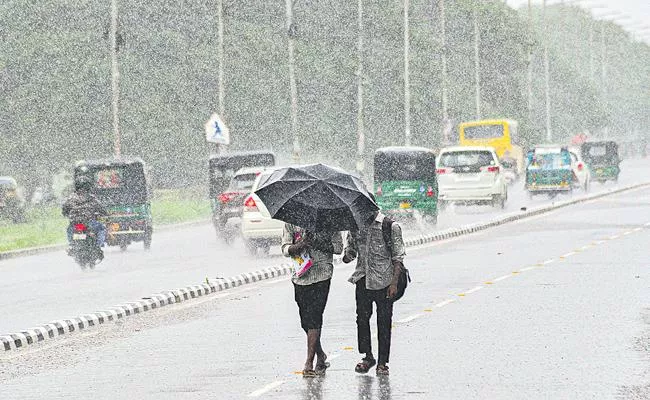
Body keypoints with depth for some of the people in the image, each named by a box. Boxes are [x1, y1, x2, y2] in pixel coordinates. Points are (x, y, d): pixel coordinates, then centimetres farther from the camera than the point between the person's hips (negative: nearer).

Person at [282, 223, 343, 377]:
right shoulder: (291, 223, 6)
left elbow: (338, 247, 0)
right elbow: (285, 249, 0)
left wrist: (319, 245, -16)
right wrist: (297, 246, -23)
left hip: (321, 274, -4)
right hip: (300, 276, 4)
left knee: (314, 317, -12)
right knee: (305, 320, 9)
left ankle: (309, 363, -11)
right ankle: (320, 355, 29)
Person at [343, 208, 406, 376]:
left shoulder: (391, 227, -5)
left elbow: (398, 257, -4)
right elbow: (350, 250, 18)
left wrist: (394, 283, -11)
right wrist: (347, 257, -7)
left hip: (384, 280, -4)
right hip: (363, 280, 4)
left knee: (384, 321, 1)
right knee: (362, 318, 4)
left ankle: (382, 362, 8)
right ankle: (367, 357, 19)